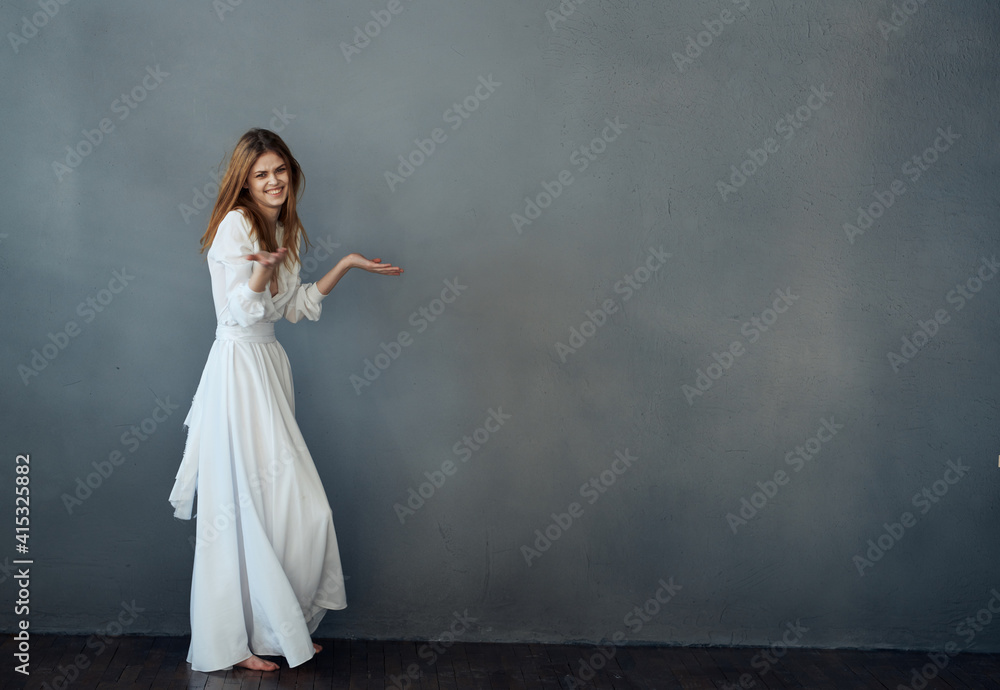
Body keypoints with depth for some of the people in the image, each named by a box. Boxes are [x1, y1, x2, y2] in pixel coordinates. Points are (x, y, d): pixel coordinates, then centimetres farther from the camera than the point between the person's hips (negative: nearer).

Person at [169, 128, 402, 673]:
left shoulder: (286, 231, 15)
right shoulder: (234, 225, -10)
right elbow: (241, 309, -15)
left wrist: (346, 265, 17)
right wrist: (263, 265, -32)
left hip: (270, 364, 8)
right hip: (237, 368, -8)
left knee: (288, 505, 8)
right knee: (246, 505, -4)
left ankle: (279, 627, 23)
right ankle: (234, 642, 10)